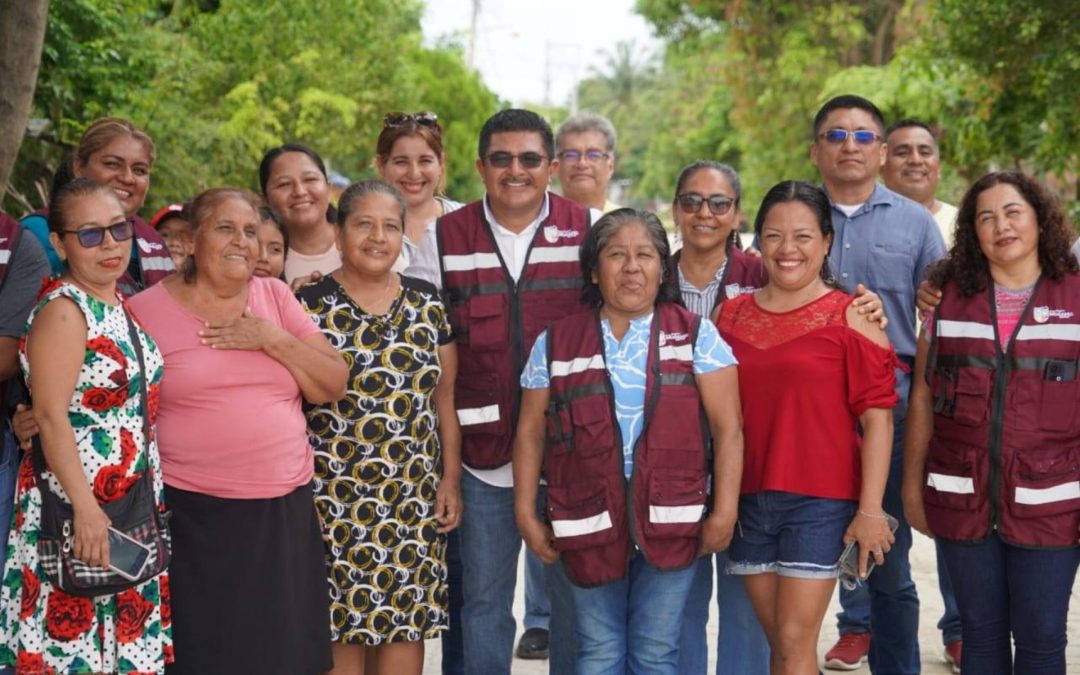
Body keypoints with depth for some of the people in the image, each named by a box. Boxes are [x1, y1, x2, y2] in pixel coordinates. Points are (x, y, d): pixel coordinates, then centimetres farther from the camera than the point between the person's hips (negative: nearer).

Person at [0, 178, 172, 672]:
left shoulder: (121, 307, 11)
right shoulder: (62, 311, -14)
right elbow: (51, 416, -20)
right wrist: (86, 506, -24)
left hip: (134, 510, 8)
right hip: (75, 510, -8)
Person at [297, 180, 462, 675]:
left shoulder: (428, 305, 7)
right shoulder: (309, 305, -3)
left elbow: (444, 397, 10)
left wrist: (452, 478, 5)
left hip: (415, 497, 3)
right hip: (336, 497, -3)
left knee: (408, 623, 6)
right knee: (340, 625, 2)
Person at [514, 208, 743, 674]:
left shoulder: (696, 336, 2)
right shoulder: (556, 343, 7)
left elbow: (728, 429, -2)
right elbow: (530, 433, 9)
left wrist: (724, 512, -8)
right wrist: (526, 514, 3)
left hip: (670, 521, -1)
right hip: (590, 522, 1)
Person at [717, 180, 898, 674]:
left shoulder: (849, 318, -4)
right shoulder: (729, 314, 9)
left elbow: (877, 417, -7)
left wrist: (870, 510, -12)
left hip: (820, 502, -4)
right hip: (748, 500, 4)